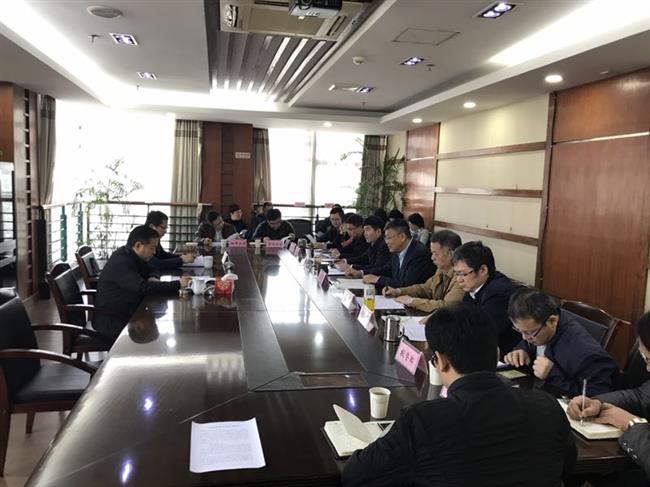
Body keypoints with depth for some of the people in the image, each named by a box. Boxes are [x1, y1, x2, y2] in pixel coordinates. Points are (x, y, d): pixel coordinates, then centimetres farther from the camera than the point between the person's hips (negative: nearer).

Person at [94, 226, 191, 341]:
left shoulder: (129, 256, 4)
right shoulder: (120, 263, -24)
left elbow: (148, 271, 19)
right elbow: (143, 288, -34)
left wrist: (152, 279, -6)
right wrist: (178, 284, -31)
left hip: (126, 312, 9)